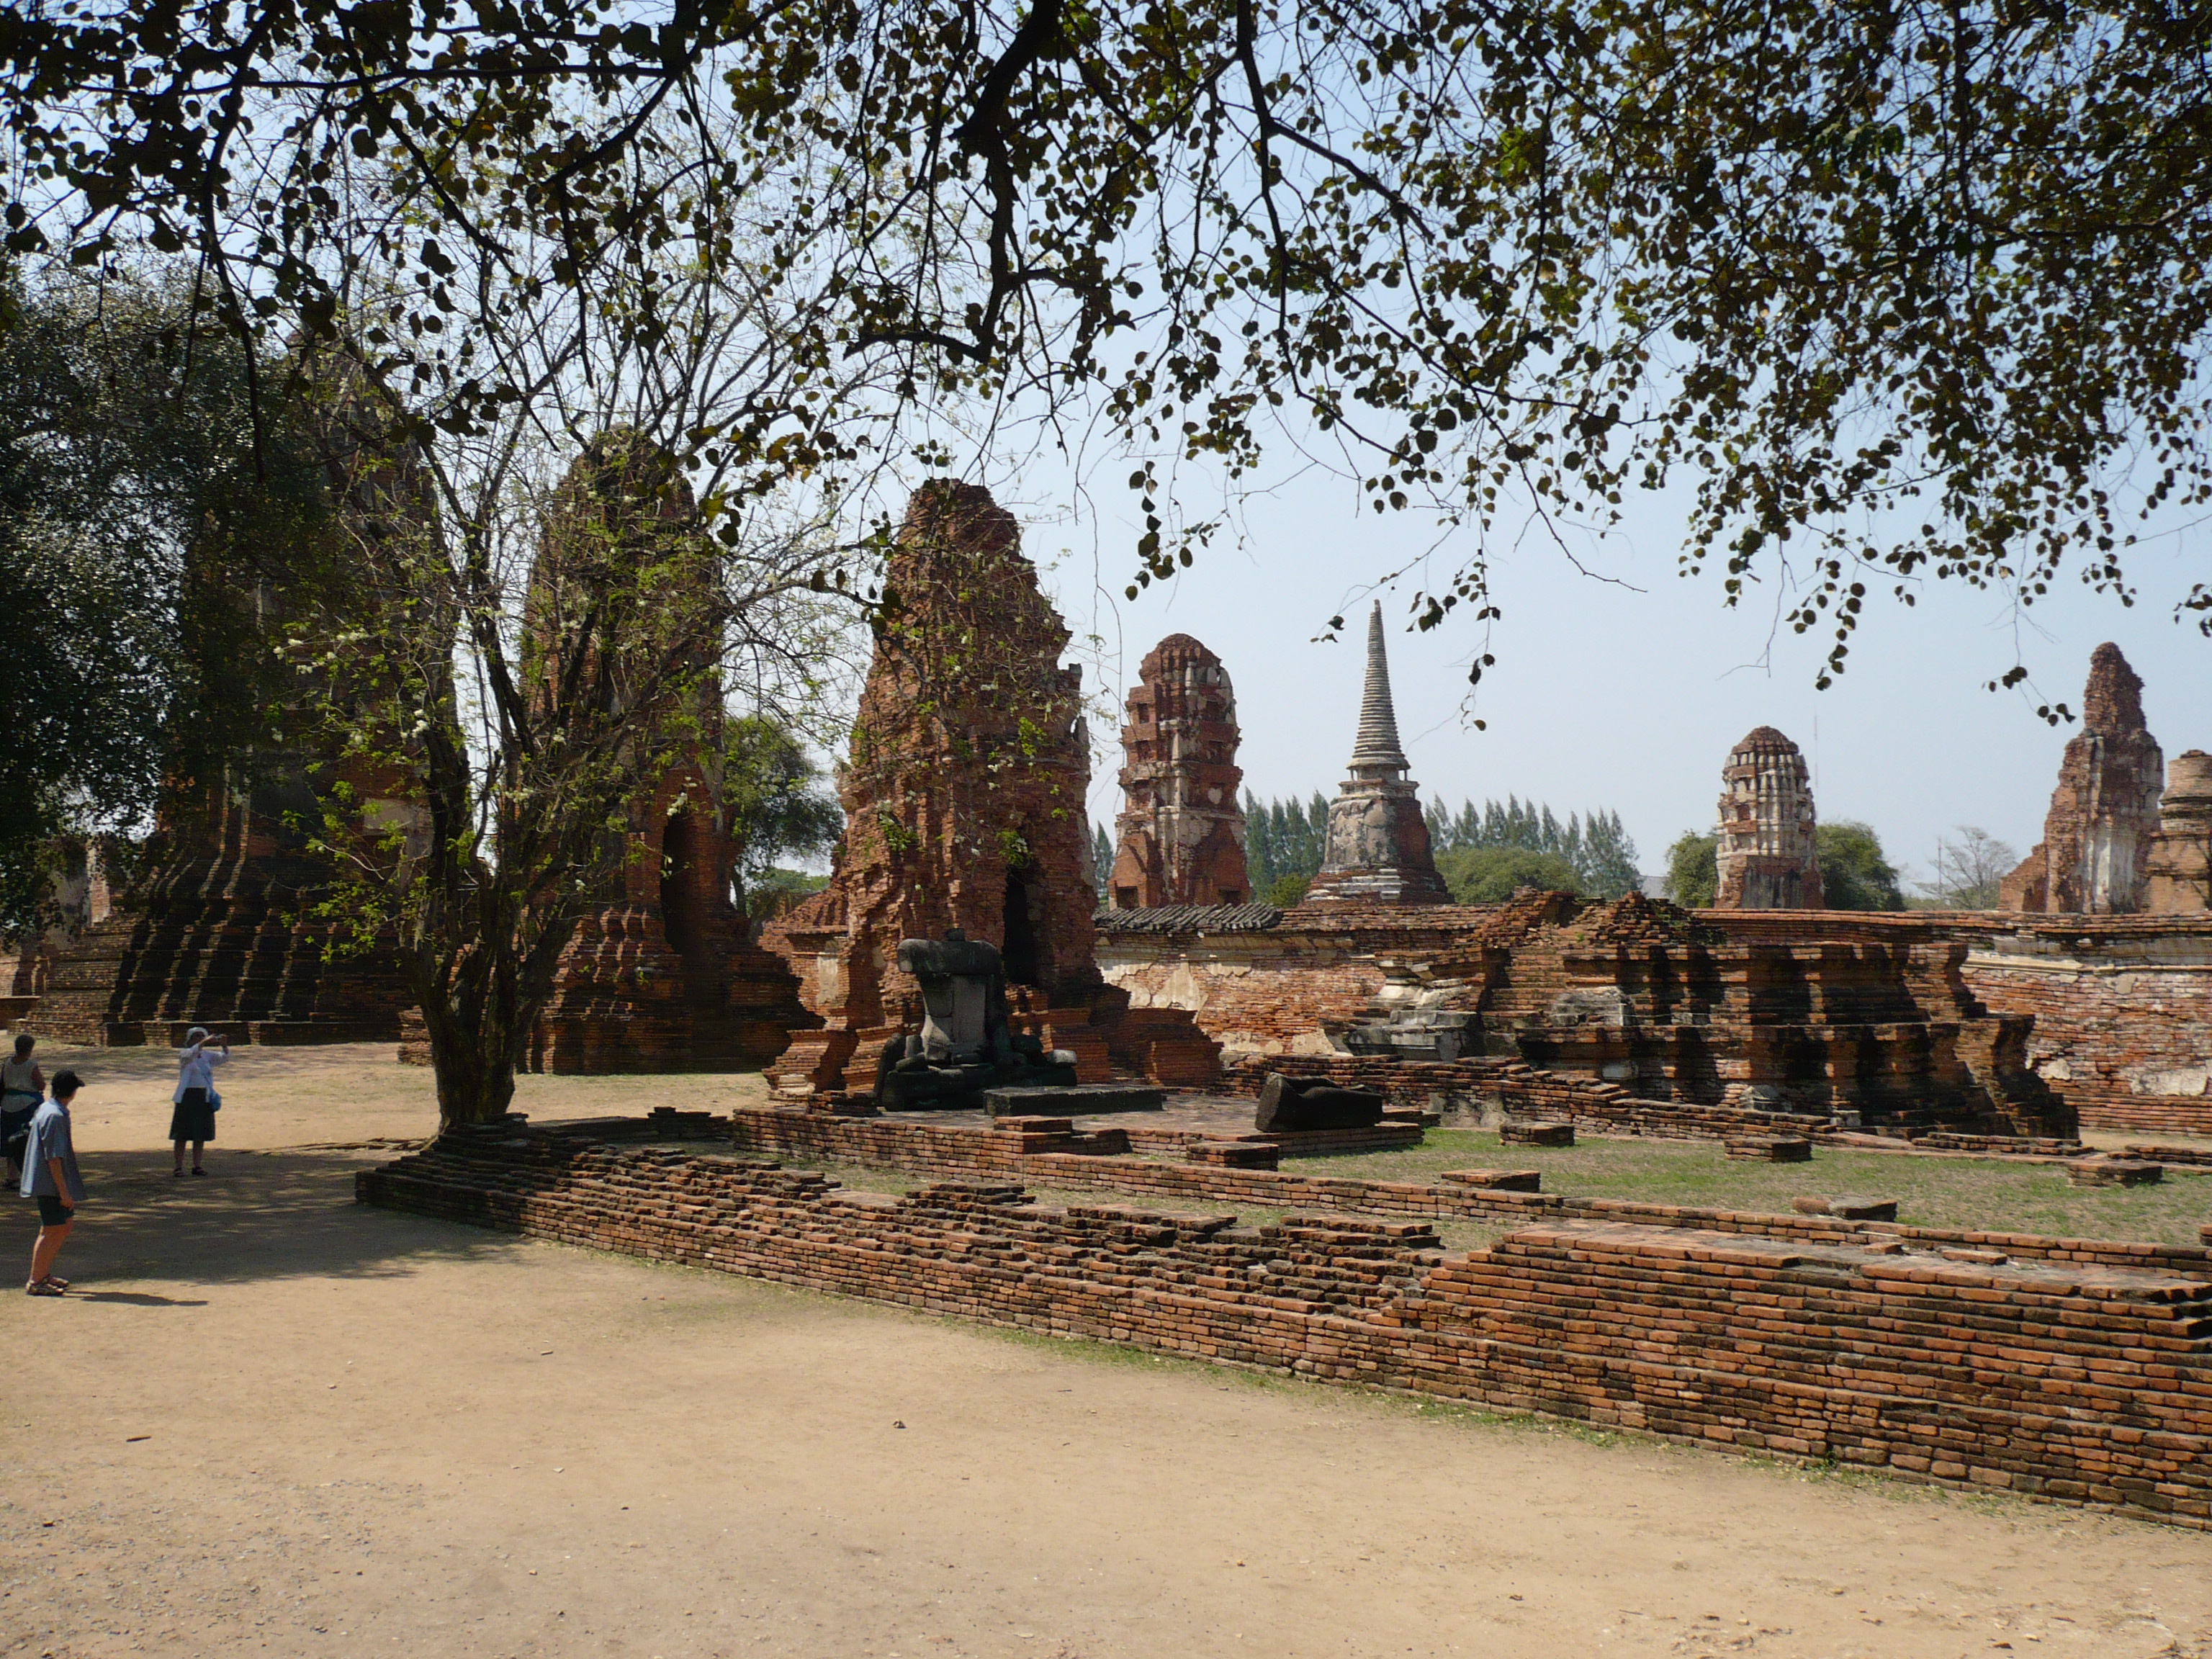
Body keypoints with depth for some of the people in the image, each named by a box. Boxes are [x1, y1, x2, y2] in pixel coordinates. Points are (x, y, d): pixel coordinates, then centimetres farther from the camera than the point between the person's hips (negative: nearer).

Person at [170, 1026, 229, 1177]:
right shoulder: (183, 1054, -2)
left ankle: (196, 1166, 11)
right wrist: (205, 1043, -37)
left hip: (205, 1098, 5)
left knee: (201, 1134, 5)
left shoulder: (207, 1055, 11)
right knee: (182, 1133, -3)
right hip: (187, 1096, -5)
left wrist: (224, 1046, -20)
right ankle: (179, 1166, 1)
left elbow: (224, 1057, -1)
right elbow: (192, 1053, -25)